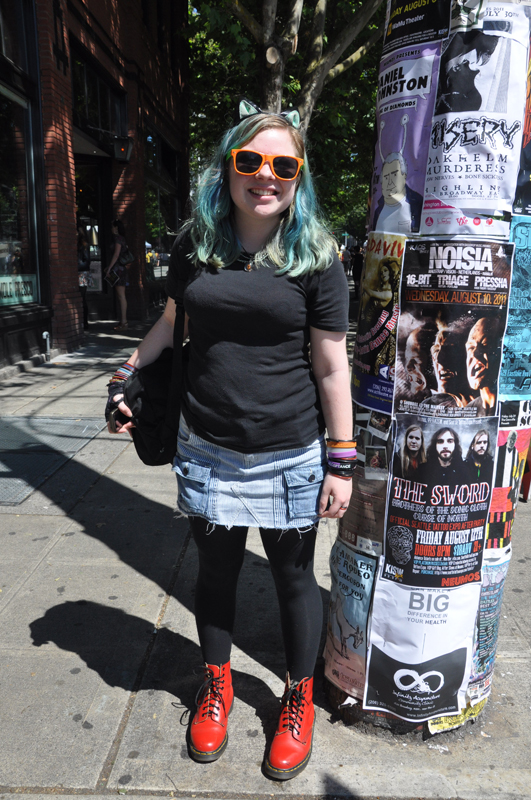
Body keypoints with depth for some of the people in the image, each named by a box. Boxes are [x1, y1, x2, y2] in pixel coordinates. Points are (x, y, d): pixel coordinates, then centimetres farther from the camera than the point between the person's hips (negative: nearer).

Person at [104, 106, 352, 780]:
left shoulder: (315, 257, -5)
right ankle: (217, 685, 46)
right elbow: (172, 320, 20)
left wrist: (341, 463, -6)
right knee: (215, 572, 19)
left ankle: (298, 699, 41)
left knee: (293, 579, 14)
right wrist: (130, 371, 12)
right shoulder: (195, 245, 3)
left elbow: (331, 368, -6)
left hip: (289, 457, -2)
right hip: (207, 451, 3)